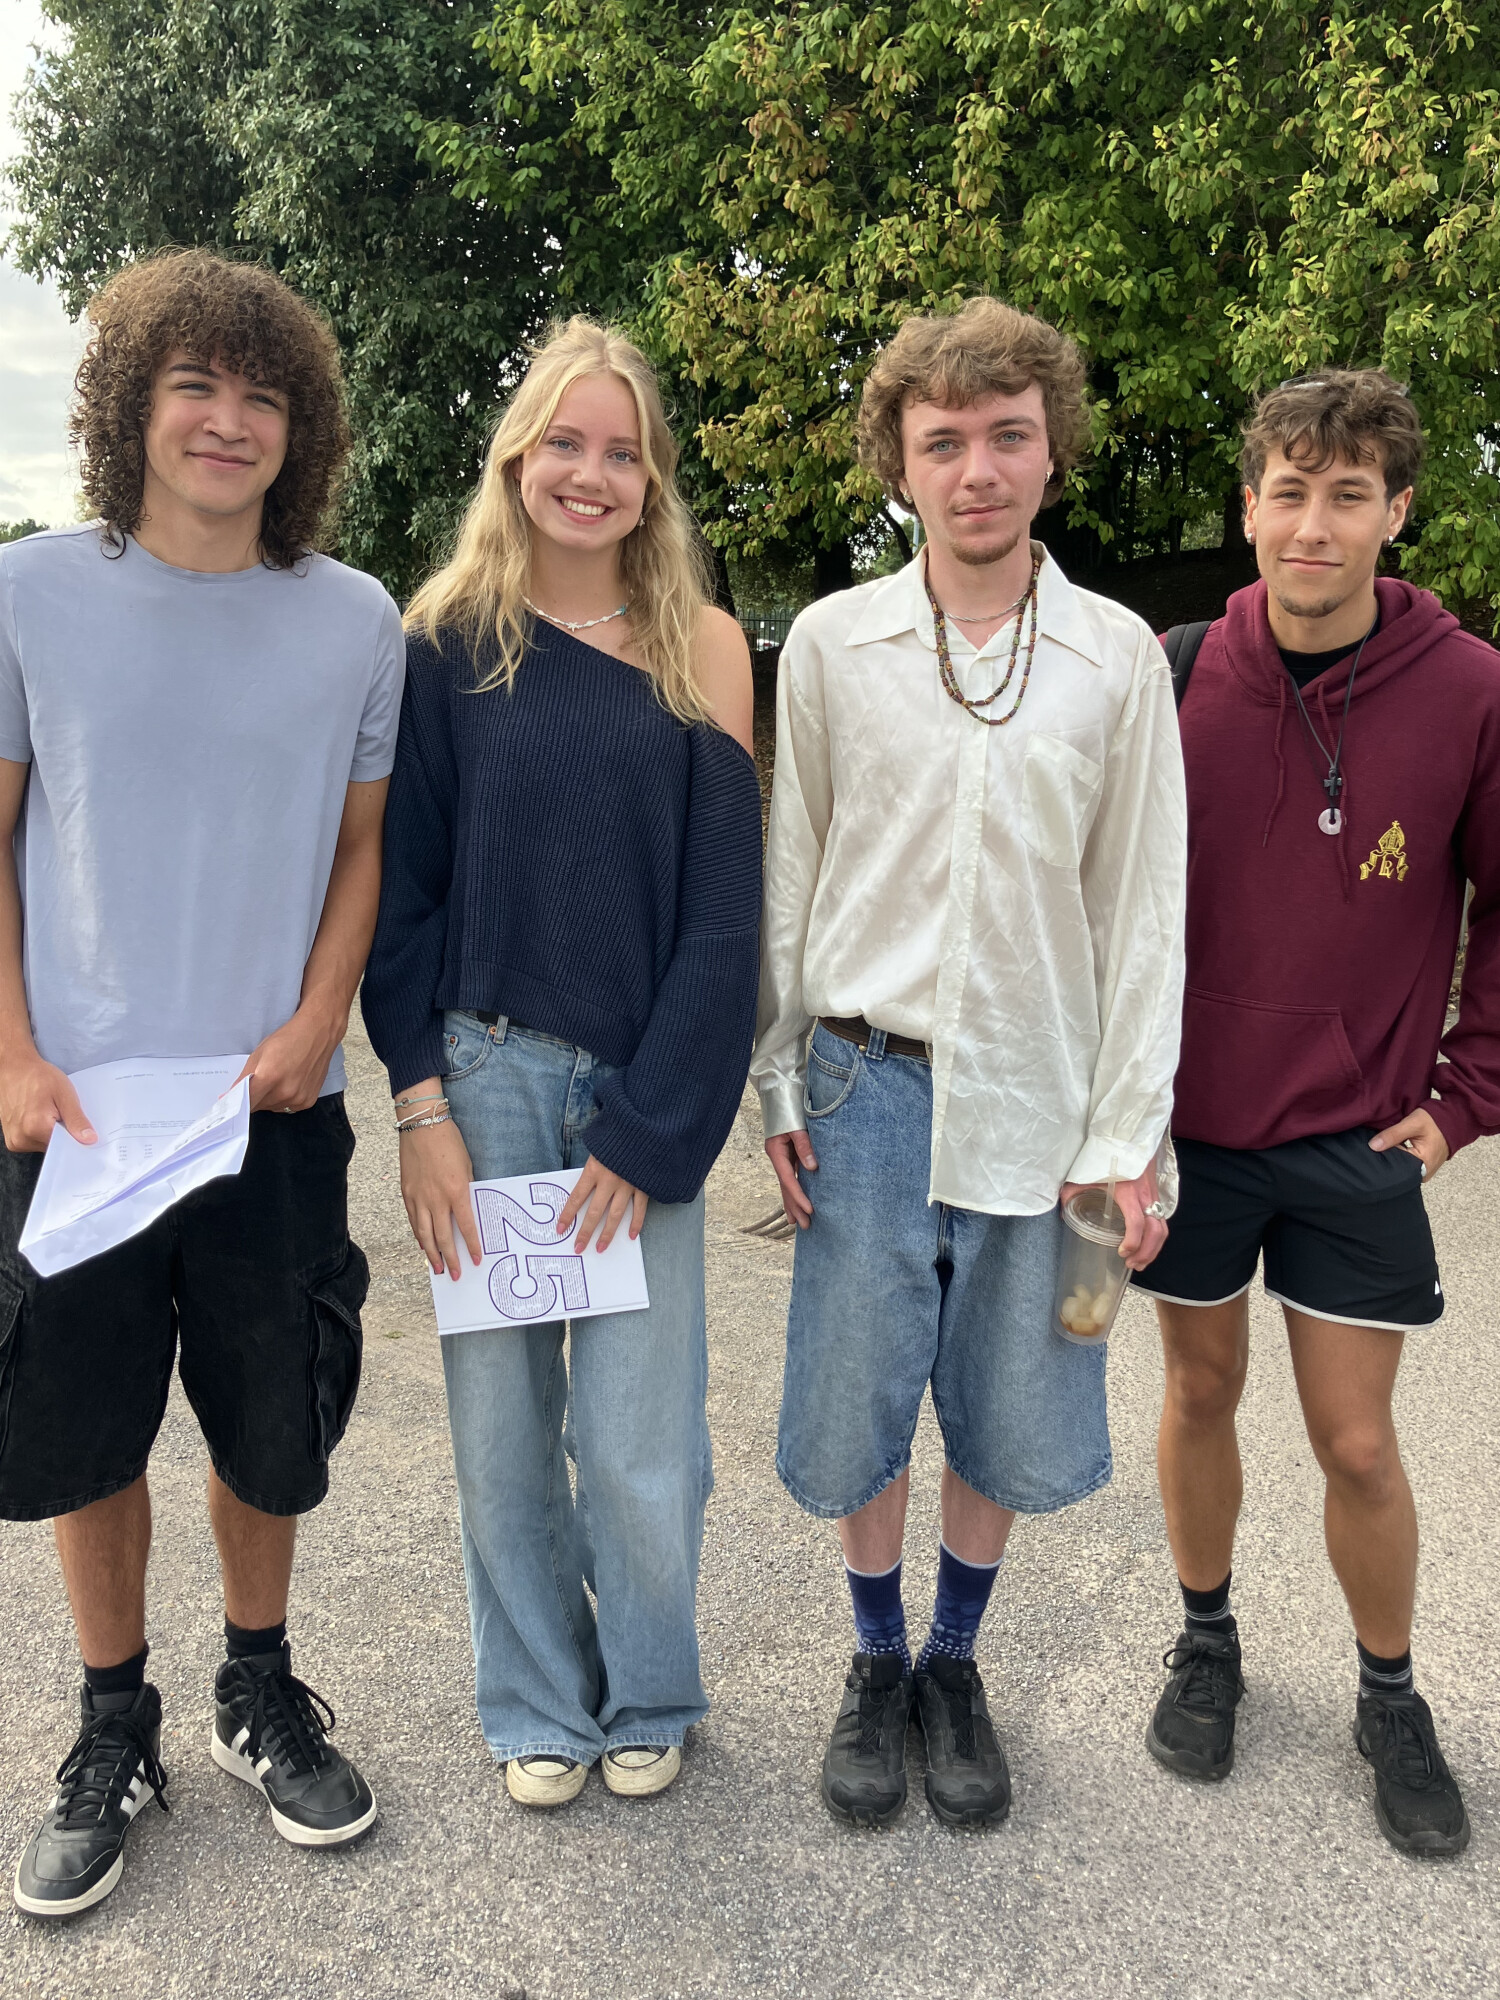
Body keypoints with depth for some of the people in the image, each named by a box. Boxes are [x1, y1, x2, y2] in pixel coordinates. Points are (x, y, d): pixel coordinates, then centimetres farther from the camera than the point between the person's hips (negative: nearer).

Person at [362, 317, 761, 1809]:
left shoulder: (702, 649, 4)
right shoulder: (446, 641, 5)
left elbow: (723, 906, -1)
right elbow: (403, 887, 4)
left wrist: (647, 1130, -7)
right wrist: (421, 1103, -5)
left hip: (644, 1090, 0)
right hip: (485, 1072, 1)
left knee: (639, 1440, 1)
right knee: (500, 1419, 8)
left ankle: (648, 1699, 29)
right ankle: (540, 1704, 32)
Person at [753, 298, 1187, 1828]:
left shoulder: (1118, 658, 0)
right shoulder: (831, 644, 0)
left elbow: (1141, 909, 1)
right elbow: (789, 875, 5)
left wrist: (1128, 1138, -2)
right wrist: (779, 1082, 2)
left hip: (1036, 1094, 1)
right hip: (868, 1083, 0)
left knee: (1010, 1419, 11)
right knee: (853, 1407, 8)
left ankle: (956, 1661, 36)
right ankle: (878, 1659, 34)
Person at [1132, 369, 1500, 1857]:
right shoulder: (1174, 682, -6)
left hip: (1356, 1140, -1)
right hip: (1186, 1122, 1)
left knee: (1357, 1440, 7)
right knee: (1201, 1389, 15)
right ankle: (1206, 1646, 38)